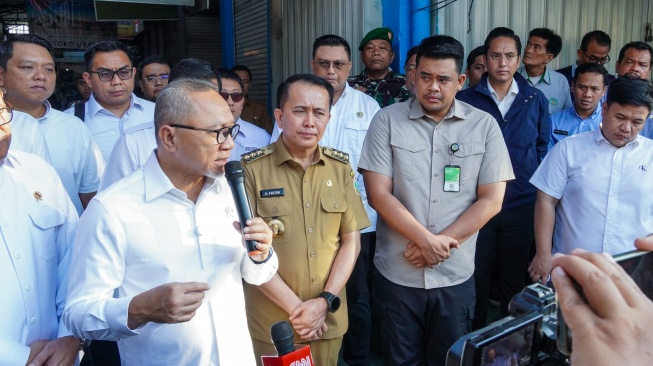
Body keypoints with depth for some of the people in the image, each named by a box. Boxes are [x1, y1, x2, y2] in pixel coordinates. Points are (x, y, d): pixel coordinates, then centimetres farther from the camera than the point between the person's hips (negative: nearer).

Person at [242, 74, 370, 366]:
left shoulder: (341, 167, 0)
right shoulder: (251, 169, -11)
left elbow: (351, 240, 1)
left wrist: (325, 301, -9)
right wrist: (295, 307, -12)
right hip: (271, 322, -3)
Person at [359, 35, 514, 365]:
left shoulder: (484, 125, -1)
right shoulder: (387, 120, -4)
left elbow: (490, 201, -3)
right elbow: (378, 194, -9)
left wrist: (441, 243, -12)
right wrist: (427, 240, -16)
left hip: (455, 275, 1)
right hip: (397, 272, 0)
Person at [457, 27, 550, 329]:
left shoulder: (536, 100, 3)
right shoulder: (466, 99, -2)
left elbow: (542, 148, 10)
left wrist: (536, 188, 4)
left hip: (521, 205, 2)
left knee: (514, 278, 15)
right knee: (476, 277, 9)